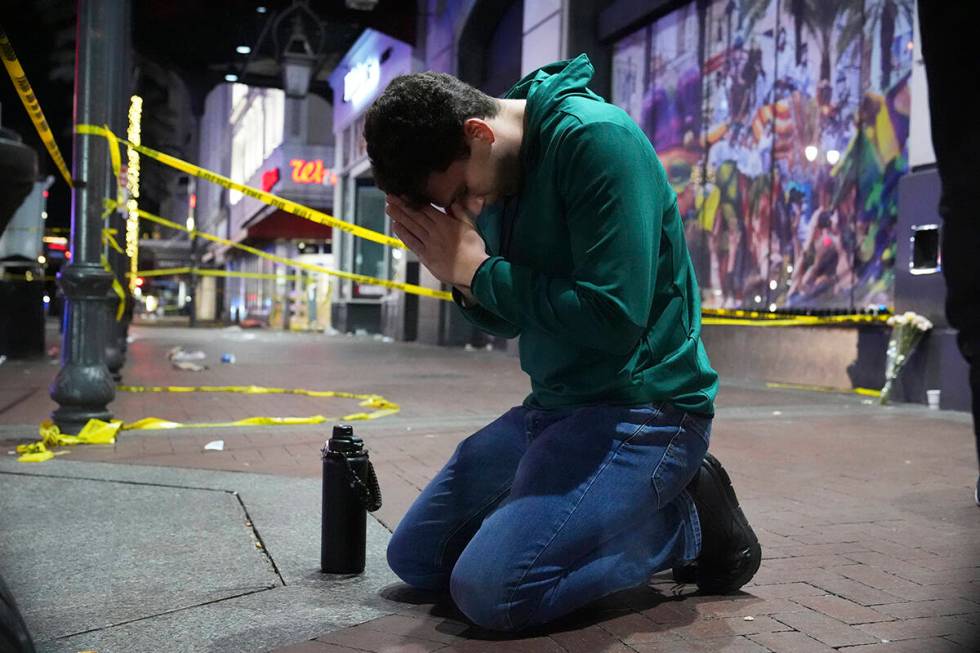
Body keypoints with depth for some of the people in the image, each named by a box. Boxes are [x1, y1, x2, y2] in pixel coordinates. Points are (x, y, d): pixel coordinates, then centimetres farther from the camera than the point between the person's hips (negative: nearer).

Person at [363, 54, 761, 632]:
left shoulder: (596, 137, -19)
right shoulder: (495, 179, 6)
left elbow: (614, 317, -26)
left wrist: (478, 269, -17)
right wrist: (457, 273, -8)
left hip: (642, 407, -9)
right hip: (552, 405, 9)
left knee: (491, 589, -23)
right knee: (414, 557, 11)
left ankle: (687, 521, -1)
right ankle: (615, 513, 15)